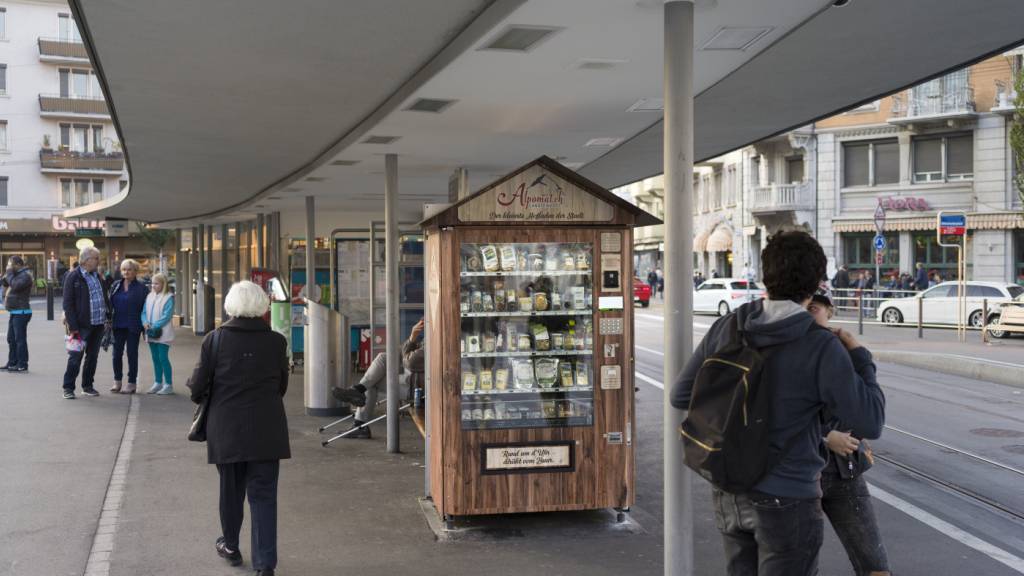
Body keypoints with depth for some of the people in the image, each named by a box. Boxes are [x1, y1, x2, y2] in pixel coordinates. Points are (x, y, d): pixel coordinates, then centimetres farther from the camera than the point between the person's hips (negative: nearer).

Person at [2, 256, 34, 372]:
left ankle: (22, 365, -7)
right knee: (11, 339, 14)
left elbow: (16, 286, -26)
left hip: (21, 312, -10)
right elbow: (5, 284, 20)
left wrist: (9, 274, -13)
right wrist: (6, 275, 4)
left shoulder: (25, 275, -12)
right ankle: (12, 362, 22)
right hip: (14, 312, 10)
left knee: (20, 339, -9)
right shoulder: (16, 275, 17)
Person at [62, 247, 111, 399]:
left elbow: (105, 298, 21)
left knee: (92, 357, 13)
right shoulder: (73, 277, -8)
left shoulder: (98, 277, 13)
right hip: (81, 325, -6)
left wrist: (107, 317, 10)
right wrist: (73, 326, -17)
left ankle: (87, 386, 23)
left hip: (98, 324, 7)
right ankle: (68, 388, 5)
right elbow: (67, 303, -11)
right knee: (75, 357, -3)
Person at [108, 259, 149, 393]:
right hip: (118, 325, 4)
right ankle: (117, 381, 20)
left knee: (132, 354, 2)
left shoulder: (141, 288, -5)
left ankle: (131, 383, 10)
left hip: (133, 326, -4)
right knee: (117, 353, 8)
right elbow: (110, 304, 10)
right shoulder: (115, 286, 8)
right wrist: (108, 320, 4)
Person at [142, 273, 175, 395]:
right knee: (155, 358, 13)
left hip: (163, 333, -7)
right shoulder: (150, 296, 12)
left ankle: (168, 385, -1)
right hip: (151, 334, 7)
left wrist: (154, 326, -19)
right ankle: (158, 382, 22)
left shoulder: (169, 297, -9)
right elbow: (144, 312, 11)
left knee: (163, 358, -7)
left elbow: (167, 315, -15)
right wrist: (145, 322, -8)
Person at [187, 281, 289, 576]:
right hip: (267, 431, 0)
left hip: (226, 429, 0)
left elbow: (197, 388, -4)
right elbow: (282, 386, 6)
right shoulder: (276, 342, -4)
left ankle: (231, 547, 38)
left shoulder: (215, 339, -8)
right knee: (264, 495, 3)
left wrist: (201, 396, 18)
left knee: (231, 490, 19)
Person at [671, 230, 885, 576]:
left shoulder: (726, 329, -3)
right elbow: (869, 424, -13)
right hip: (786, 501, -5)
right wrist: (858, 357, 0)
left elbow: (682, 396, 4)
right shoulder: (822, 348, -18)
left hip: (730, 493, 5)